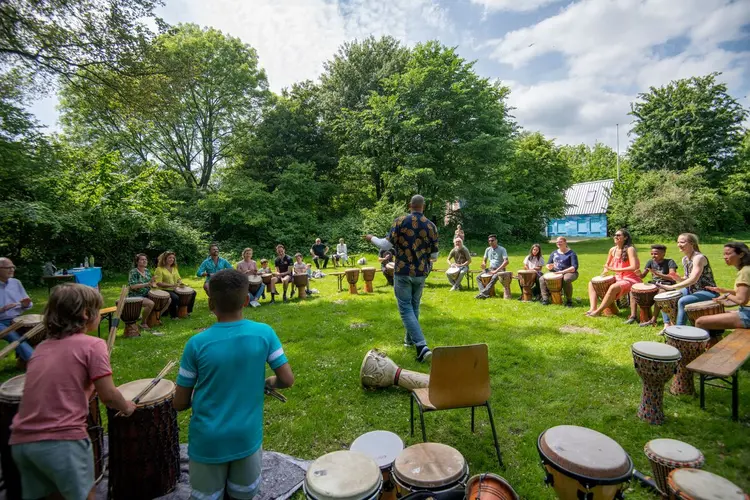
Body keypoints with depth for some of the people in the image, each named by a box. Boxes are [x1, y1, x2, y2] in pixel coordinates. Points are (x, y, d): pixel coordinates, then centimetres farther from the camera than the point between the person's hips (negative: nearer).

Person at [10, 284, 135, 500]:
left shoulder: (42, 347, 12)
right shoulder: (92, 344, -8)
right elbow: (108, 396, -8)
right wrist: (127, 407, 10)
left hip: (21, 440, 7)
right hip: (61, 440, -6)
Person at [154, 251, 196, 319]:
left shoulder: (174, 268, 14)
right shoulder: (159, 269, -9)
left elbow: (179, 278, 20)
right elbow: (158, 283, -17)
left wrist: (180, 283, -5)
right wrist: (171, 285, -26)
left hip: (175, 289, 8)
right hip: (165, 290, -8)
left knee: (193, 293, 1)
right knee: (175, 297, -38)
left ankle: (188, 311, 15)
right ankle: (173, 315, -15)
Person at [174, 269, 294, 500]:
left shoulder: (197, 344, -17)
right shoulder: (264, 333, -15)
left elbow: (179, 404, -8)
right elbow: (287, 379, -11)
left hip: (208, 442, 0)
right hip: (247, 437, 1)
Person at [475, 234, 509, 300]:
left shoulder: (502, 249, -9)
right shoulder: (488, 249, 9)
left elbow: (506, 262, -20)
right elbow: (484, 259, 18)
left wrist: (496, 270, -26)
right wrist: (483, 264, -9)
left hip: (500, 269, -6)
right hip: (490, 269, 6)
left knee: (494, 278, -37)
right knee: (478, 277, -13)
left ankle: (483, 293, -37)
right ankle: (485, 294, -28)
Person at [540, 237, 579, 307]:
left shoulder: (571, 254, -6)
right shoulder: (554, 253, 11)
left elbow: (574, 267, -15)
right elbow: (548, 264, 13)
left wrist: (563, 271, -28)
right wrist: (549, 267, -13)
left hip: (569, 273, -5)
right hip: (555, 273, 5)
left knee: (566, 280, -39)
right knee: (542, 279, -16)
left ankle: (569, 301, -21)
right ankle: (545, 299, -13)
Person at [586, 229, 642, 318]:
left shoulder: (630, 249, -15)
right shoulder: (613, 250, 5)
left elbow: (634, 267, -25)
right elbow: (607, 264, 20)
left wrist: (615, 269, -24)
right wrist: (605, 271, -2)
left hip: (630, 279, -8)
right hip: (618, 278, 8)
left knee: (613, 287, -37)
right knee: (592, 283, 0)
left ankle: (598, 311, -26)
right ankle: (593, 308, -18)